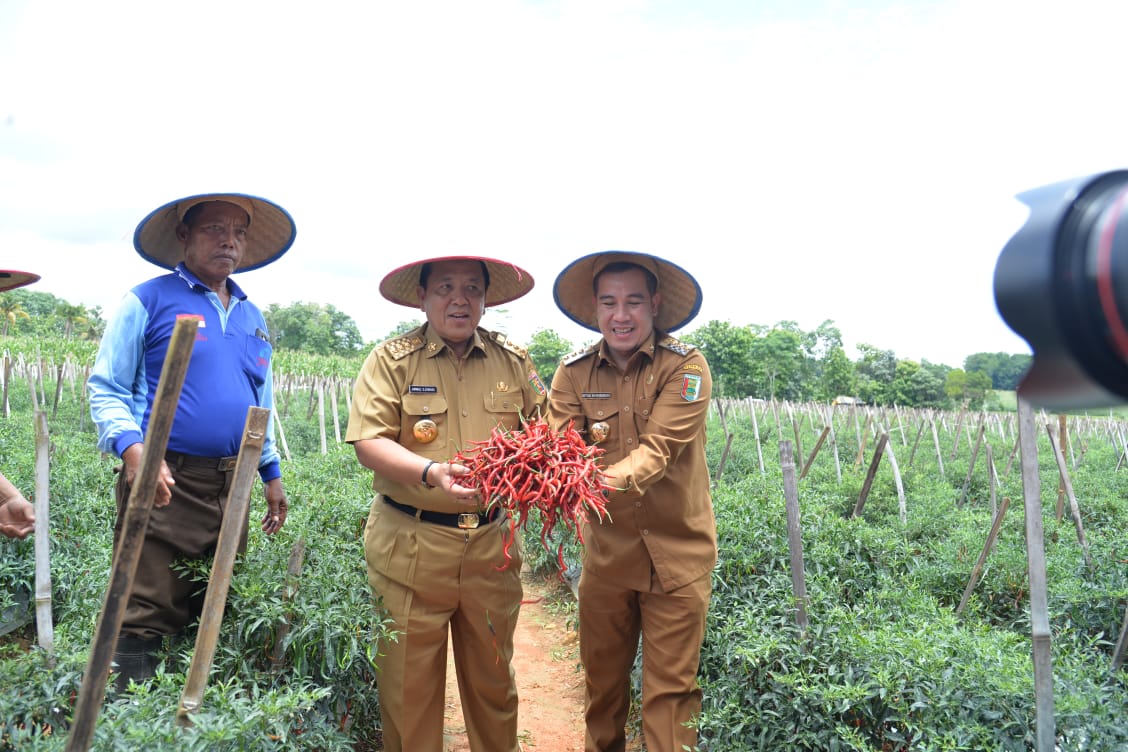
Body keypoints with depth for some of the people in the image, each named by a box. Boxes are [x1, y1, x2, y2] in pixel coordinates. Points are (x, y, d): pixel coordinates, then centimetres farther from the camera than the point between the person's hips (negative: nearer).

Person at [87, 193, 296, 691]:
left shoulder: (252, 318, 17)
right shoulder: (148, 301, 0)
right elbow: (105, 388, -2)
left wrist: (271, 473, 19)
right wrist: (132, 448, -20)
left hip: (232, 489, 6)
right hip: (164, 484, -5)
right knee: (146, 621, -4)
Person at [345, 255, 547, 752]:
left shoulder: (512, 361, 7)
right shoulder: (391, 359, -2)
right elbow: (367, 442, -9)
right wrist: (431, 474, -24)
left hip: (491, 544, 3)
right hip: (410, 548, -2)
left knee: (493, 678, 16)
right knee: (409, 681, 9)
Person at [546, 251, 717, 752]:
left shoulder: (685, 366, -11)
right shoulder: (573, 372, -1)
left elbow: (660, 448, -23)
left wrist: (613, 481, -42)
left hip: (676, 553, -3)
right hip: (606, 550, 3)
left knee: (670, 690, 5)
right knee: (601, 676, 19)